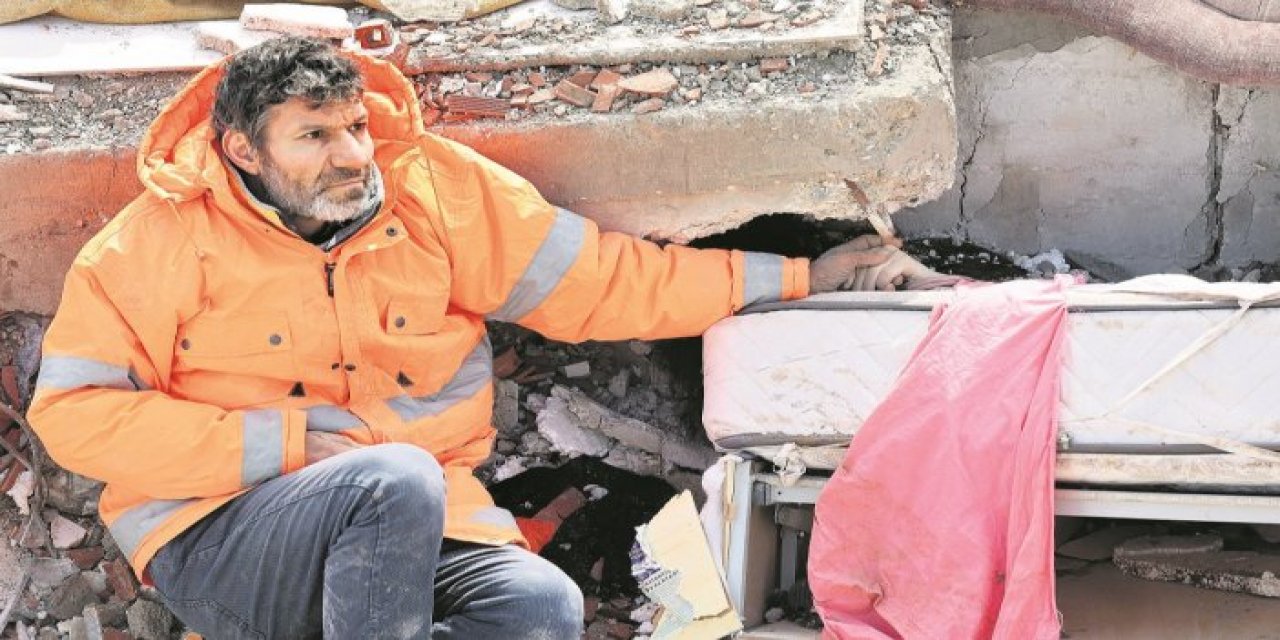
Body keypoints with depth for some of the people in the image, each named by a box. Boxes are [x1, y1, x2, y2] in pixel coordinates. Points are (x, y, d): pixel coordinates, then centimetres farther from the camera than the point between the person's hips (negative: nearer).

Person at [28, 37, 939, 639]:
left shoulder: (435, 189, 2)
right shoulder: (168, 236, -6)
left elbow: (600, 280, 5)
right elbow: (73, 411, -7)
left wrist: (802, 276, 3)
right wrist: (277, 443, -15)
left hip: (407, 527, 4)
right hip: (215, 543, -4)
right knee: (397, 477, -33)